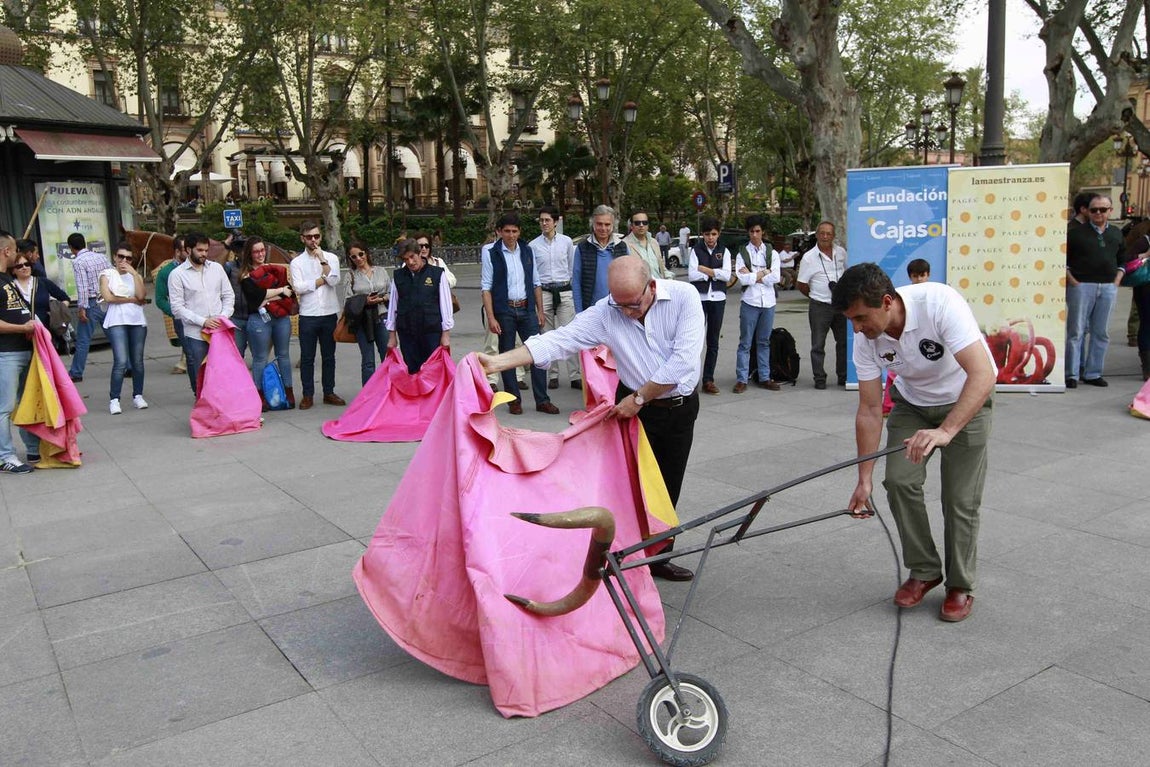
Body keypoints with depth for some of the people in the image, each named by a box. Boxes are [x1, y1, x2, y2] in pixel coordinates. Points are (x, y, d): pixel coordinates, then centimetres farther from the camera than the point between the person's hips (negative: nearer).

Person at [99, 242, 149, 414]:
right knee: (121, 362, -13)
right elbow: (108, 297, -6)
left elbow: (141, 295, -3)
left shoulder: (136, 275, 17)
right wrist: (132, 299, -2)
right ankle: (114, 400, -7)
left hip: (137, 321, 3)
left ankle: (138, 396, 15)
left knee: (137, 361, 4)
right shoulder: (107, 274, 9)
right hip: (117, 321, -3)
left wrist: (134, 274, -5)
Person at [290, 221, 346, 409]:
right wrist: (322, 280, -7)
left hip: (329, 314, 1)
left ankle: (329, 393, 19)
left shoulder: (331, 258, 6)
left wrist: (323, 260, -12)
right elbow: (298, 287, -10)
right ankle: (308, 395, 12)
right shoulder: (297, 262, 3)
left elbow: (334, 280, -9)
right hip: (308, 316, -1)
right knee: (307, 357, 4)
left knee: (329, 356, 9)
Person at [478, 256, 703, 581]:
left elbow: (683, 361, -23)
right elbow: (558, 340, -19)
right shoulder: (605, 312, -14)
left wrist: (639, 398, -19)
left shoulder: (684, 296, -19)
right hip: (635, 407, 0)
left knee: (668, 489, 12)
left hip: (681, 406, 0)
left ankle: (658, 557, 30)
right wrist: (498, 361, -29)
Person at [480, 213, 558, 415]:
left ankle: (542, 400, 6)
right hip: (504, 311, -3)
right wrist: (491, 317, -11)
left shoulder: (527, 251, 9)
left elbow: (536, 283, 13)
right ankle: (514, 400, 16)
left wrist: (540, 311, 9)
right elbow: (486, 287, -5)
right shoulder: (490, 253, -3)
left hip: (527, 309, 3)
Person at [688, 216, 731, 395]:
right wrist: (715, 274, -8)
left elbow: (727, 275, -5)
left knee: (713, 341, 5)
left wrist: (705, 270, -8)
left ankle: (708, 380, 11)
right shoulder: (696, 250, 3)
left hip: (718, 299, 2)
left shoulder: (724, 251, 9)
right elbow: (691, 275, -9)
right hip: (699, 298, -2)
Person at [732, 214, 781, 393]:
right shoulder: (742, 254, 2)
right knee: (745, 343, 0)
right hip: (750, 302, -2)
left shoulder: (772, 253, 8)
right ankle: (741, 380, 3)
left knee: (764, 342, 11)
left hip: (768, 303, 3)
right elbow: (743, 278, -12)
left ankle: (764, 378, 18)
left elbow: (776, 278, -6)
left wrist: (752, 276, -8)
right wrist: (763, 273, -6)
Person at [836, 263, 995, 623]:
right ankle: (924, 571, 11)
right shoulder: (866, 337, -20)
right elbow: (870, 409, -12)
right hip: (912, 402, 4)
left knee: (961, 497, -6)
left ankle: (960, 586, 15)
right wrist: (864, 479, -13)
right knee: (899, 480, -10)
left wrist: (945, 431, -56)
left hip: (967, 400, -4)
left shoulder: (940, 302, -36)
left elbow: (982, 375, -42)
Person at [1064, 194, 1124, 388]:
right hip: (1081, 286, -4)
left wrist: (1117, 280, 7)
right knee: (1076, 331, -4)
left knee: (1101, 332, 6)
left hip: (1108, 288, 4)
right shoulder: (1076, 232, 1)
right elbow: (1063, 259, -1)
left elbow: (1122, 260, 21)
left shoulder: (1116, 234, 14)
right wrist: (1072, 281, -8)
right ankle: (1071, 374, 0)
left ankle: (1093, 373, 14)